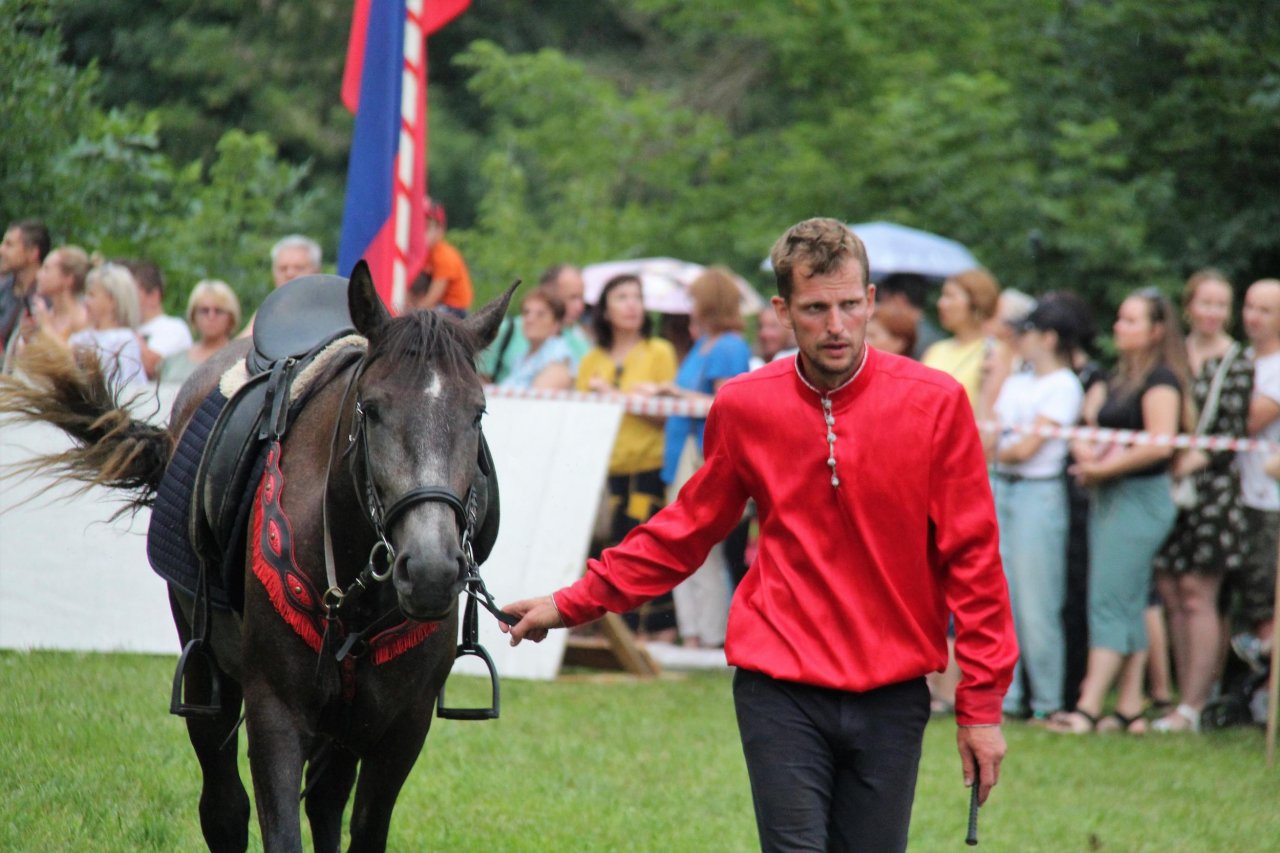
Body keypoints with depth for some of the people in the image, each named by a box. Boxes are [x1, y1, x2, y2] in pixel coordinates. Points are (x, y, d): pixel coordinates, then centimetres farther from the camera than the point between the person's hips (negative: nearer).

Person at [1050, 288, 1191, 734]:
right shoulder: (1118, 379, 17)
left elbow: (1160, 445, -20)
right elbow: (1089, 423, 19)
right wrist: (1085, 451, -4)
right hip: (1109, 498, 9)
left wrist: (1102, 468, -15)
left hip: (1140, 497, -9)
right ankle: (1129, 709, 11)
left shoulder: (1160, 380, -10)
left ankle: (1088, 709, -13)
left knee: (1110, 603, -11)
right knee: (1128, 607, 9)